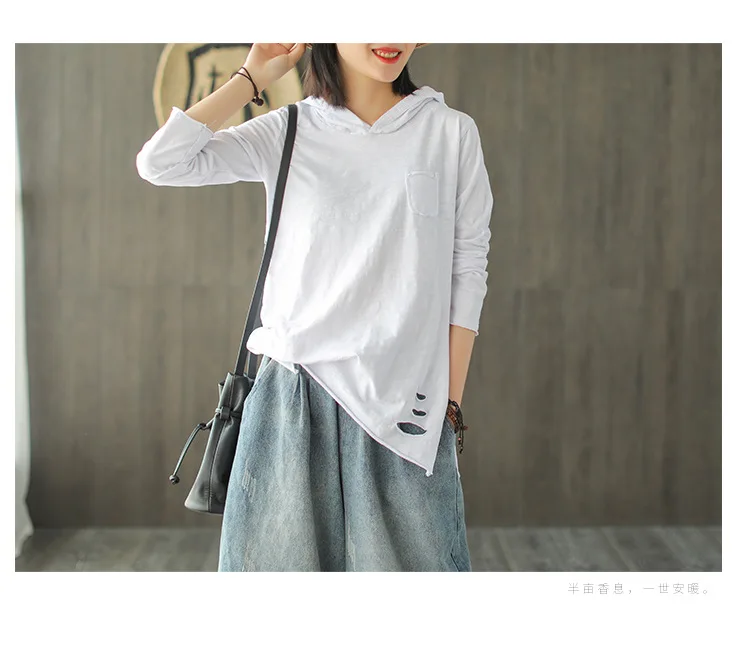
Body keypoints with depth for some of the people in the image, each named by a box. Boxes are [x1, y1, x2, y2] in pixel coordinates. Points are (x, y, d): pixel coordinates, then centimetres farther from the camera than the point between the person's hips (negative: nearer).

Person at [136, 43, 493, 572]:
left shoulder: (451, 132, 5)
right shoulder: (286, 131, 5)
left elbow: (468, 270, 4)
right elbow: (159, 163, -5)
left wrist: (451, 403, 0)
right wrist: (254, 78, 1)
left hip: (405, 403, 0)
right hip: (296, 394, 1)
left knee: (409, 560, 3)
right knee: (287, 558, 7)